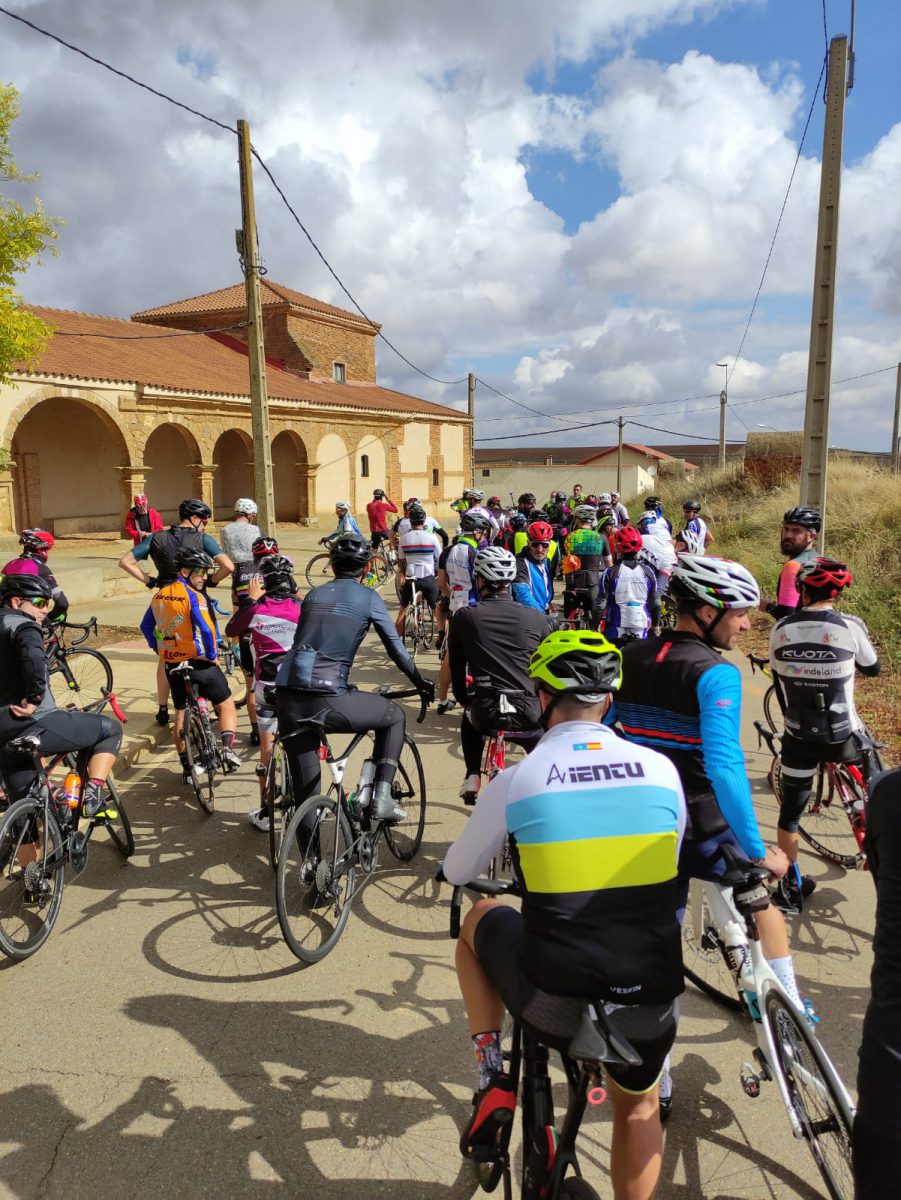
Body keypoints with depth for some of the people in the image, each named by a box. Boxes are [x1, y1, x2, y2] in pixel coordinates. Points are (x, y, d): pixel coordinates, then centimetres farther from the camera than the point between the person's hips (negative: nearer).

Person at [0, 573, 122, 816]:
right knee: (110, 729, 7)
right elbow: (33, 658, -32)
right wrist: (34, 699, -21)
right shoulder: (22, 625, -9)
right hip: (35, 727, -9)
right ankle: (93, 796, -4)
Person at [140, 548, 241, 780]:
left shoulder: (160, 595, 7)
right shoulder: (193, 596, -16)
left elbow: (145, 627, 17)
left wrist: (158, 649, 24)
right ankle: (228, 747, -10)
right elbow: (205, 630, -25)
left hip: (171, 663, 6)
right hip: (198, 661, -6)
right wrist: (212, 655, -12)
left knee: (180, 713, 17)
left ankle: (187, 766, 18)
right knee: (226, 705, 9)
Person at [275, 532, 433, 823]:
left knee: (305, 793, 15)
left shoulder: (314, 594, 18)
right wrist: (421, 683, 24)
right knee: (394, 715, 22)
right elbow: (396, 649, 8)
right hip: (326, 700, -5)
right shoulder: (368, 597, 5)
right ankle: (380, 796, 12)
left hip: (287, 698, 5)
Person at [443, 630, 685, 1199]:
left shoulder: (516, 780, -9)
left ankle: (494, 1080, 23)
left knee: (479, 920, 27)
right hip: (650, 1003, 3)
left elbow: (457, 873, 7)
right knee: (638, 1107, 34)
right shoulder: (662, 769, -3)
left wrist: (508, 854, 30)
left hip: (553, 1002, -2)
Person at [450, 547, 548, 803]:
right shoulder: (536, 617, 2)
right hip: (529, 715, 0)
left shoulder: (465, 617, 1)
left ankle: (473, 776, 23)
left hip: (486, 712, 0)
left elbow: (456, 668, 10)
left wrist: (464, 701, 28)